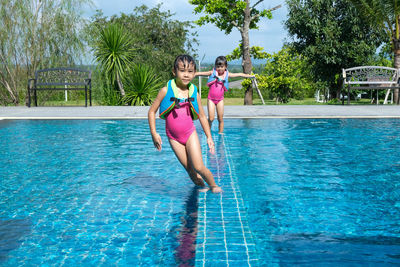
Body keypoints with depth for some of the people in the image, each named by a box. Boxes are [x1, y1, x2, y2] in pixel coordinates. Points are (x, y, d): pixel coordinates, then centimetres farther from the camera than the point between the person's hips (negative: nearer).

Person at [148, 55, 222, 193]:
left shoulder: (194, 93, -1)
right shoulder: (166, 91, -8)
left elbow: (202, 116, 10)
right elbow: (152, 111, -1)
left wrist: (209, 137, 8)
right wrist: (154, 134, -6)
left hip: (190, 133, 0)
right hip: (173, 137, 0)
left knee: (199, 167, -8)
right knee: (189, 168, 1)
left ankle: (214, 186, 15)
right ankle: (202, 187, 21)